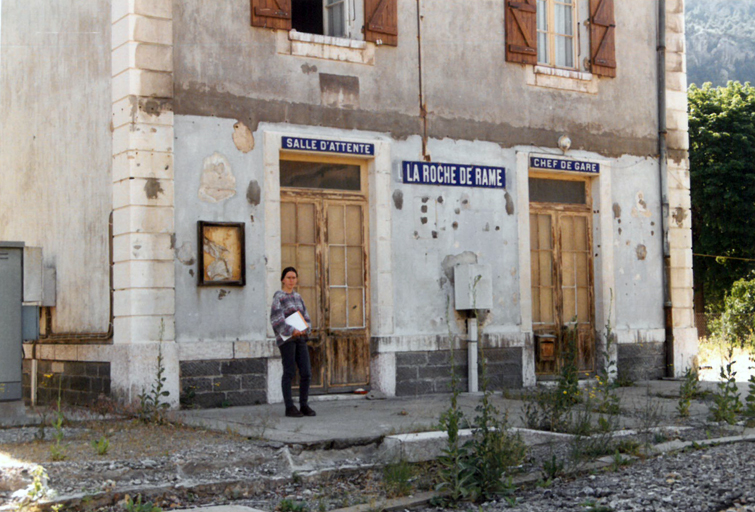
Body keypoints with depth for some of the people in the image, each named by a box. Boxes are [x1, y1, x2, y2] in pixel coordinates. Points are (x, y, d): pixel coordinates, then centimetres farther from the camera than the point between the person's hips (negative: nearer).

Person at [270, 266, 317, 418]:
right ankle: (289, 407, 1)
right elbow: (276, 319, -14)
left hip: (300, 338, 6)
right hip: (286, 338, -6)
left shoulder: (298, 297, 17)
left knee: (306, 373, 1)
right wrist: (291, 331, -17)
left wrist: (305, 330, -4)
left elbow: (306, 317, 16)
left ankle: (304, 405, 10)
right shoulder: (278, 297, -3)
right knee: (289, 372, -5)